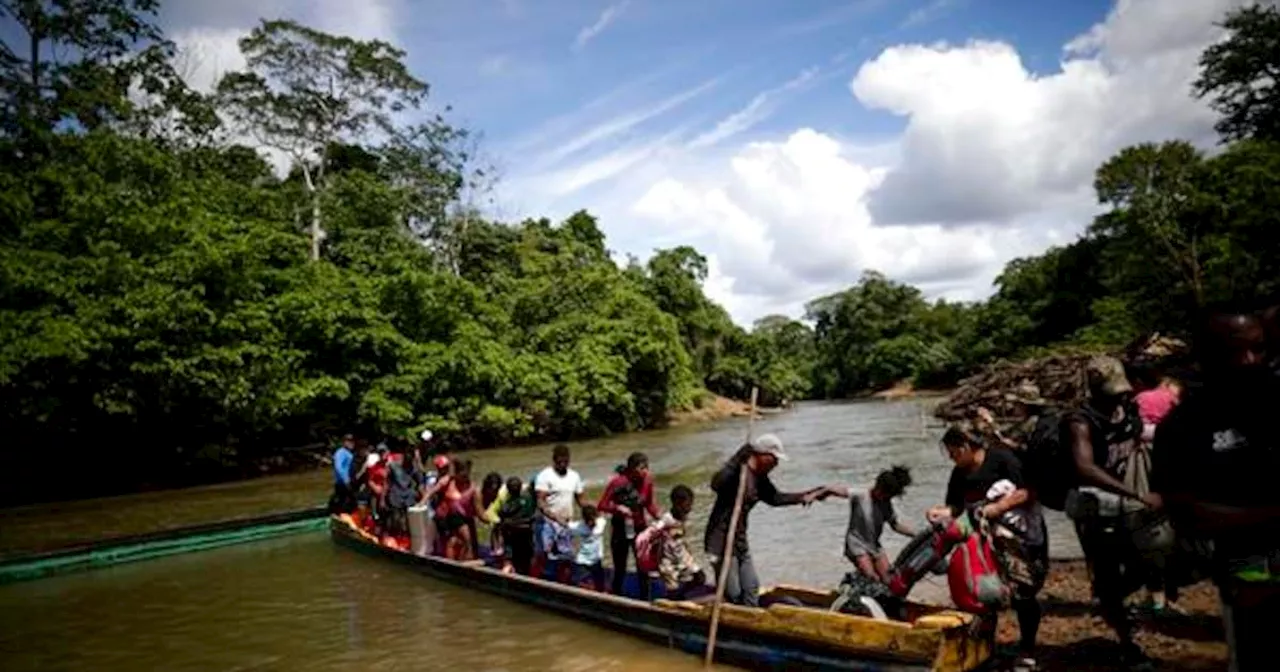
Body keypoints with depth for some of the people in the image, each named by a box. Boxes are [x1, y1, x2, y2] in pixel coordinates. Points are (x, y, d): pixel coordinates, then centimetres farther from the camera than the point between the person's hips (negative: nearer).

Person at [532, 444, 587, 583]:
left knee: (565, 558, 10)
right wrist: (555, 518, -26)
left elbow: (580, 500, 13)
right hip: (547, 522, -5)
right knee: (541, 555, -7)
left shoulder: (574, 476, 8)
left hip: (566, 524, 5)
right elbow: (540, 502, -15)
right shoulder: (545, 475, -8)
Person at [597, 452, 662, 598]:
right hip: (620, 529, -3)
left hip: (640, 528, 3)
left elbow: (649, 504, 3)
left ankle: (644, 599, 18)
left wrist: (659, 516, -13)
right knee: (620, 568, 10)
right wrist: (618, 508, -28)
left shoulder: (647, 481, -10)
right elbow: (602, 505, -13)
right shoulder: (617, 481, -20)